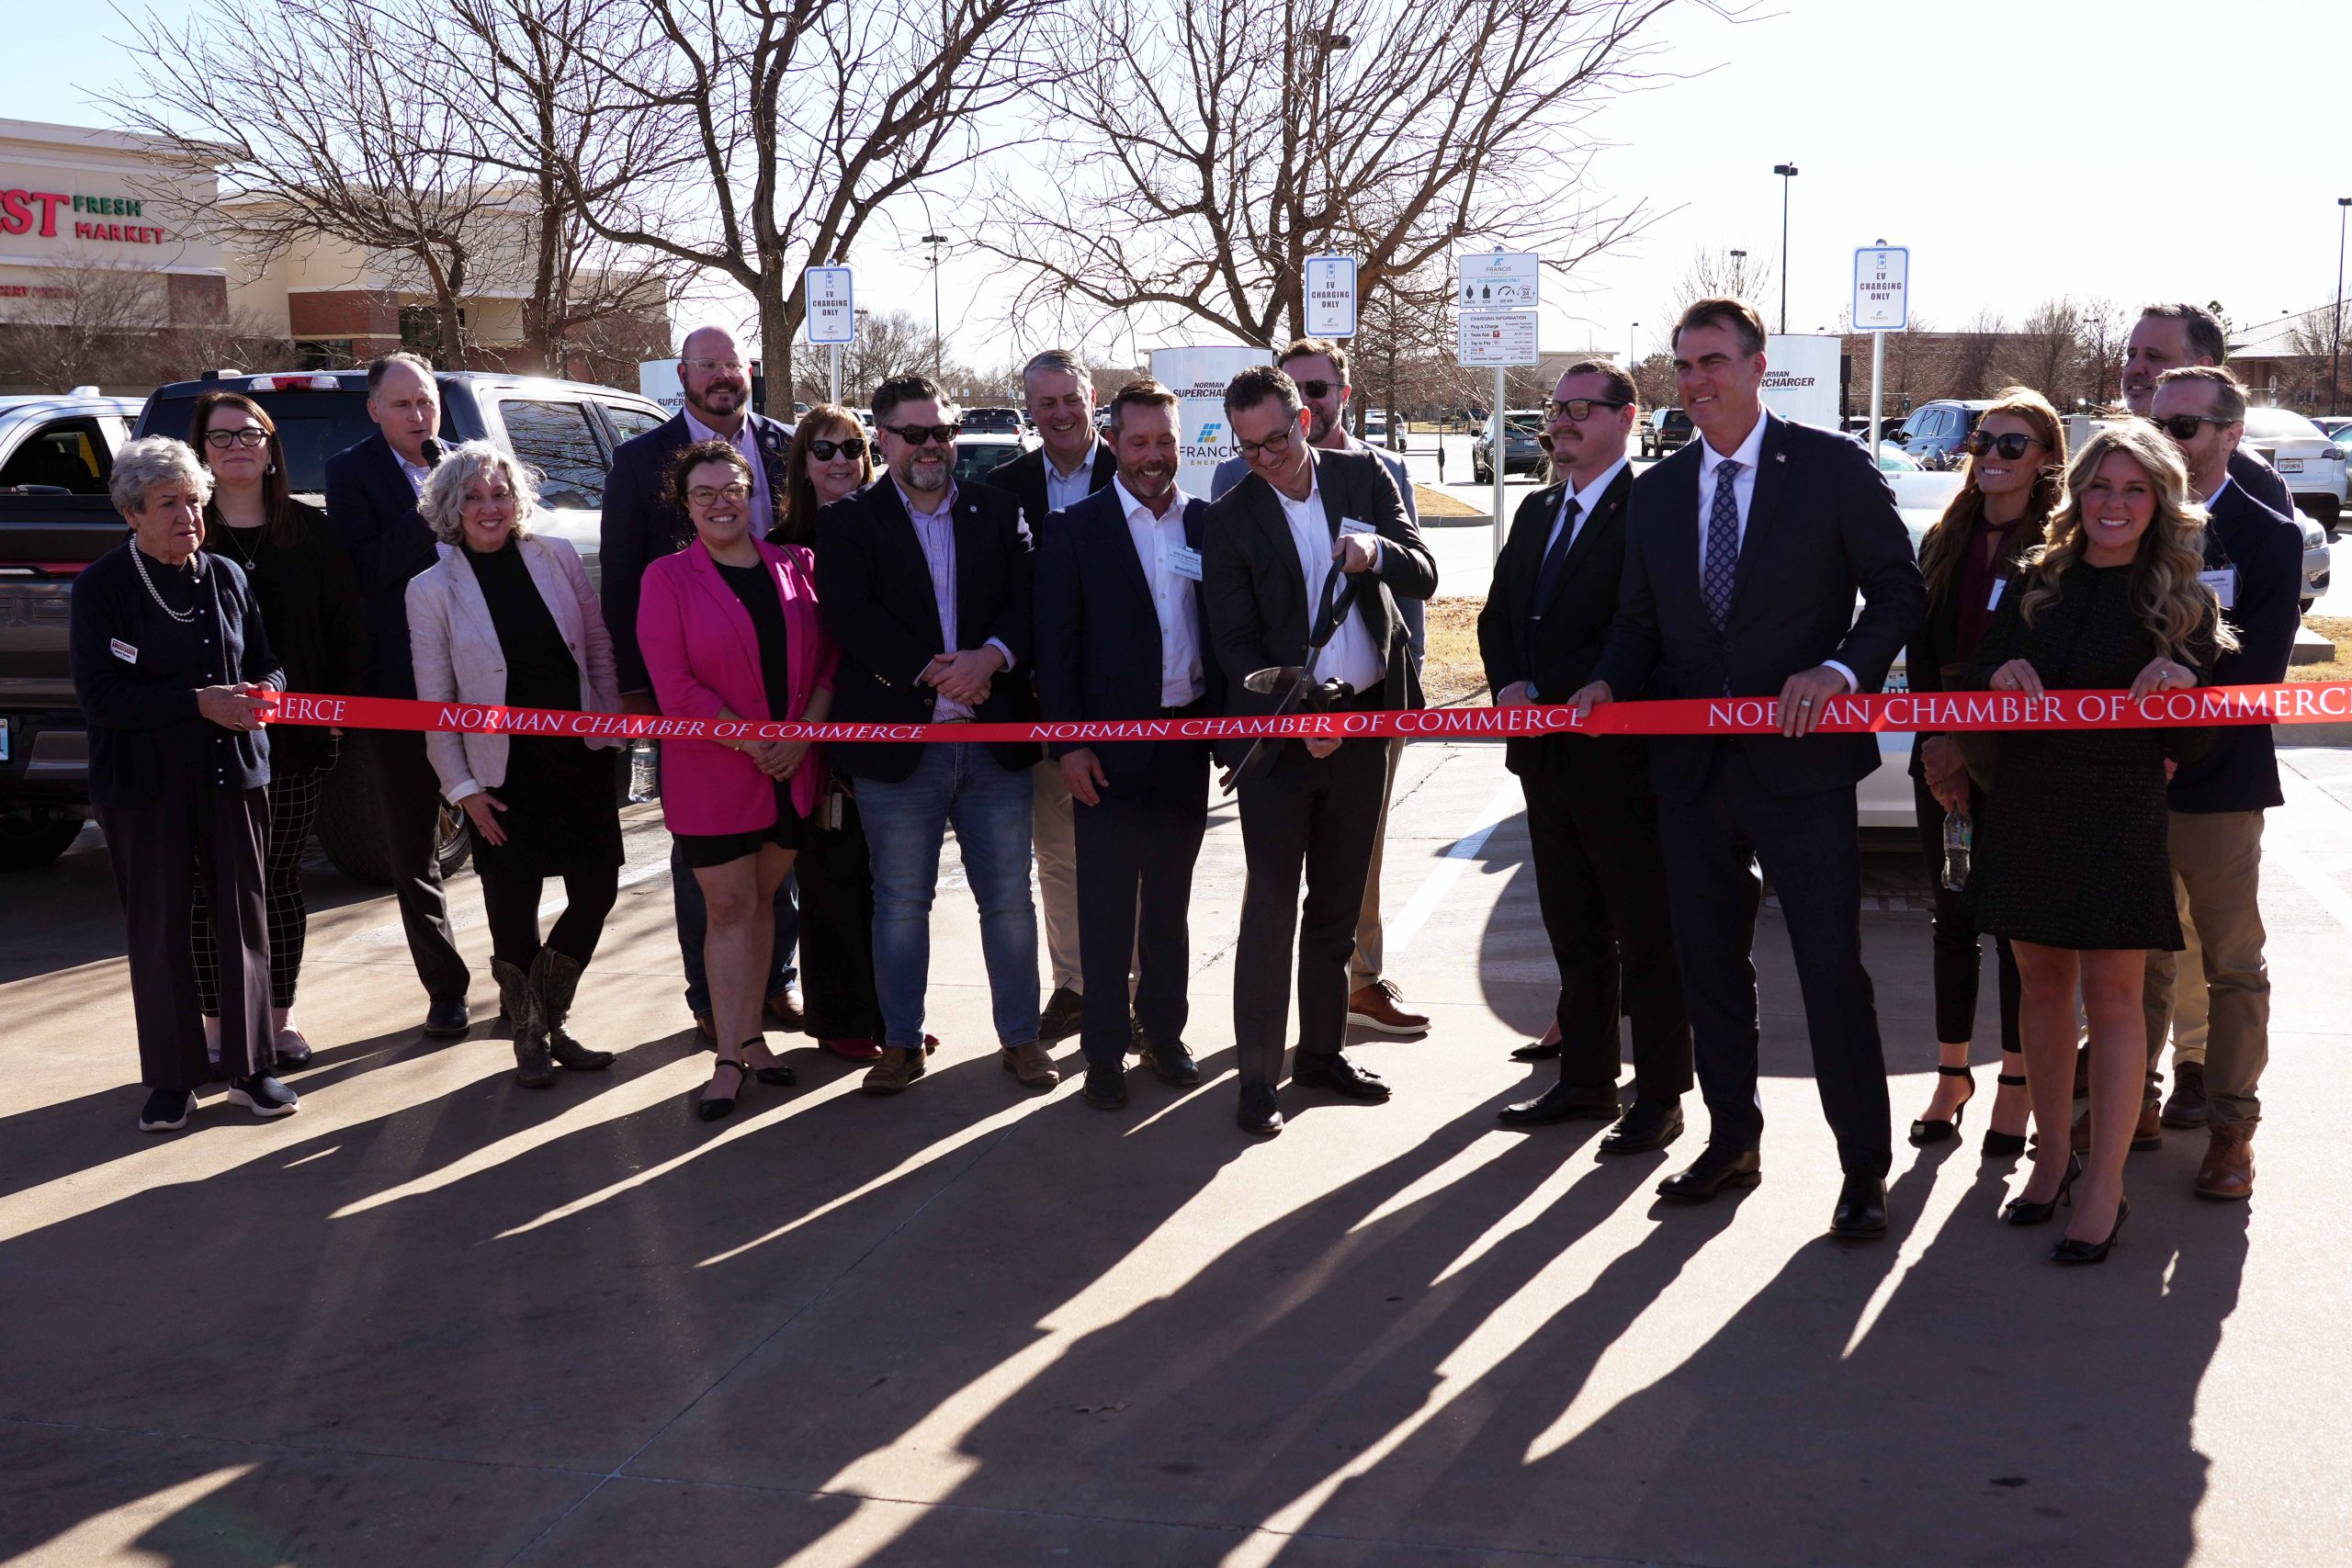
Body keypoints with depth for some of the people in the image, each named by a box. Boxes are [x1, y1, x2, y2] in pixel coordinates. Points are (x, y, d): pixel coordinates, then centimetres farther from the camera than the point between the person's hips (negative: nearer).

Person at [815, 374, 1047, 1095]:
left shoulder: (997, 511, 9)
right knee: (900, 902, 9)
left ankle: (1020, 1035, 21)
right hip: (899, 741, -2)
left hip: (995, 738, 2)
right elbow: (850, 615, -11)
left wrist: (990, 656, -17)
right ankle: (901, 1042, 21)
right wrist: (932, 671, -19)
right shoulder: (847, 522, 1)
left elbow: (1029, 596, 1)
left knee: (1008, 898, 8)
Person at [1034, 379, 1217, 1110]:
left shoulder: (1209, 524, 4)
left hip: (1188, 740, 3)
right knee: (1107, 907, 2)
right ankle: (1105, 1051, 11)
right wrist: (1067, 743, -11)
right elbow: (1055, 645, -5)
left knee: (1169, 900, 14)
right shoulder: (1072, 530, -3)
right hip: (1110, 748, -3)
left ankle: (1163, 1029, 26)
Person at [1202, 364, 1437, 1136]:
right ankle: (1258, 1075, 3)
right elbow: (1236, 645, -6)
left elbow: (1425, 577, -3)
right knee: (1271, 906, -4)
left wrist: (1377, 550, -24)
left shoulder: (1364, 475, 3)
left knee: (1338, 900, 13)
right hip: (1277, 728, -3)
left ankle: (1322, 1050, 25)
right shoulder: (1229, 519, -5)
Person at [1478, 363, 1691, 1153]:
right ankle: (1585, 1080, 28)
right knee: (1574, 931, 17)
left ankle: (1658, 1096, 11)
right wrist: (1509, 687, -3)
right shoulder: (1537, 512, 14)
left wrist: (1545, 694, -18)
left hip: (1621, 756, -8)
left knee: (1646, 936, 2)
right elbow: (1498, 614, 16)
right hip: (1546, 754, 8)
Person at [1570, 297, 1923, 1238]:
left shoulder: (1832, 467, -4)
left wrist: (1841, 670, -18)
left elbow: (1899, 590, -3)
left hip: (1801, 761, -5)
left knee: (1831, 967, -4)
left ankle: (1865, 1167, 8)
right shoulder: (1658, 491, 11)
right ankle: (1731, 1143, 29)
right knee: (1709, 963, 14)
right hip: (1692, 765, 5)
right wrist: (1609, 683, -5)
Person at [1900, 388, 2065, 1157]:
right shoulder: (1944, 541, 9)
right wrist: (1936, 741, -4)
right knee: (1953, 916, 11)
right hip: (1943, 757, 5)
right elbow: (1922, 648, 7)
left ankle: (2016, 1085, 13)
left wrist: (1971, 745, -12)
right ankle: (1952, 1074, 21)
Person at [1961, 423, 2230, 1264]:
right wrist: (1999, 676, -12)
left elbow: (2194, 736, -3)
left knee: (2111, 994, -2)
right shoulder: (2036, 584, 8)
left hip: (2122, 810, -3)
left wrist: (2182, 684, -24)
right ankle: (2053, 1156, 24)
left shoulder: (2180, 601, -1)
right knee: (2043, 982, 11)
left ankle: (2105, 1187, 3)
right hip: (2026, 807, 4)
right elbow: (1970, 683, 10)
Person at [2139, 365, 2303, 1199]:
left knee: (2232, 965, 4)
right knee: (2139, 958, 11)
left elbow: (2257, 672, -9)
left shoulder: (2269, 536, -1)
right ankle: (2134, 1103, 23)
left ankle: (2230, 1126, 12)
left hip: (2217, 782, -3)